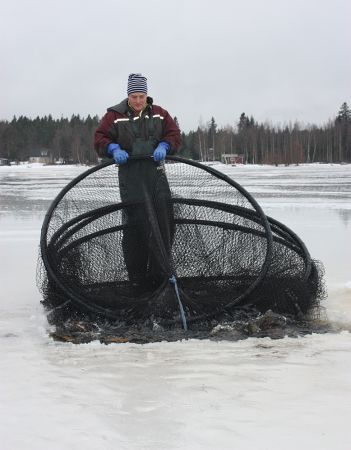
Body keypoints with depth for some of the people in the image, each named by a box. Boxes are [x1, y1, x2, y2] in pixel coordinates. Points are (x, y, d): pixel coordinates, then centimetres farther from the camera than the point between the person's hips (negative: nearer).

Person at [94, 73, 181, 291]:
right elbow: (100, 139, 2)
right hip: (130, 173, -3)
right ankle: (137, 276, -1)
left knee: (164, 220, -1)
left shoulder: (159, 114, 11)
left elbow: (174, 134, 10)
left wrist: (164, 146, -10)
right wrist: (114, 149, -17)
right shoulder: (115, 115, 2)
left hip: (155, 170, 3)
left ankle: (159, 273, 8)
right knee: (136, 221, -8)